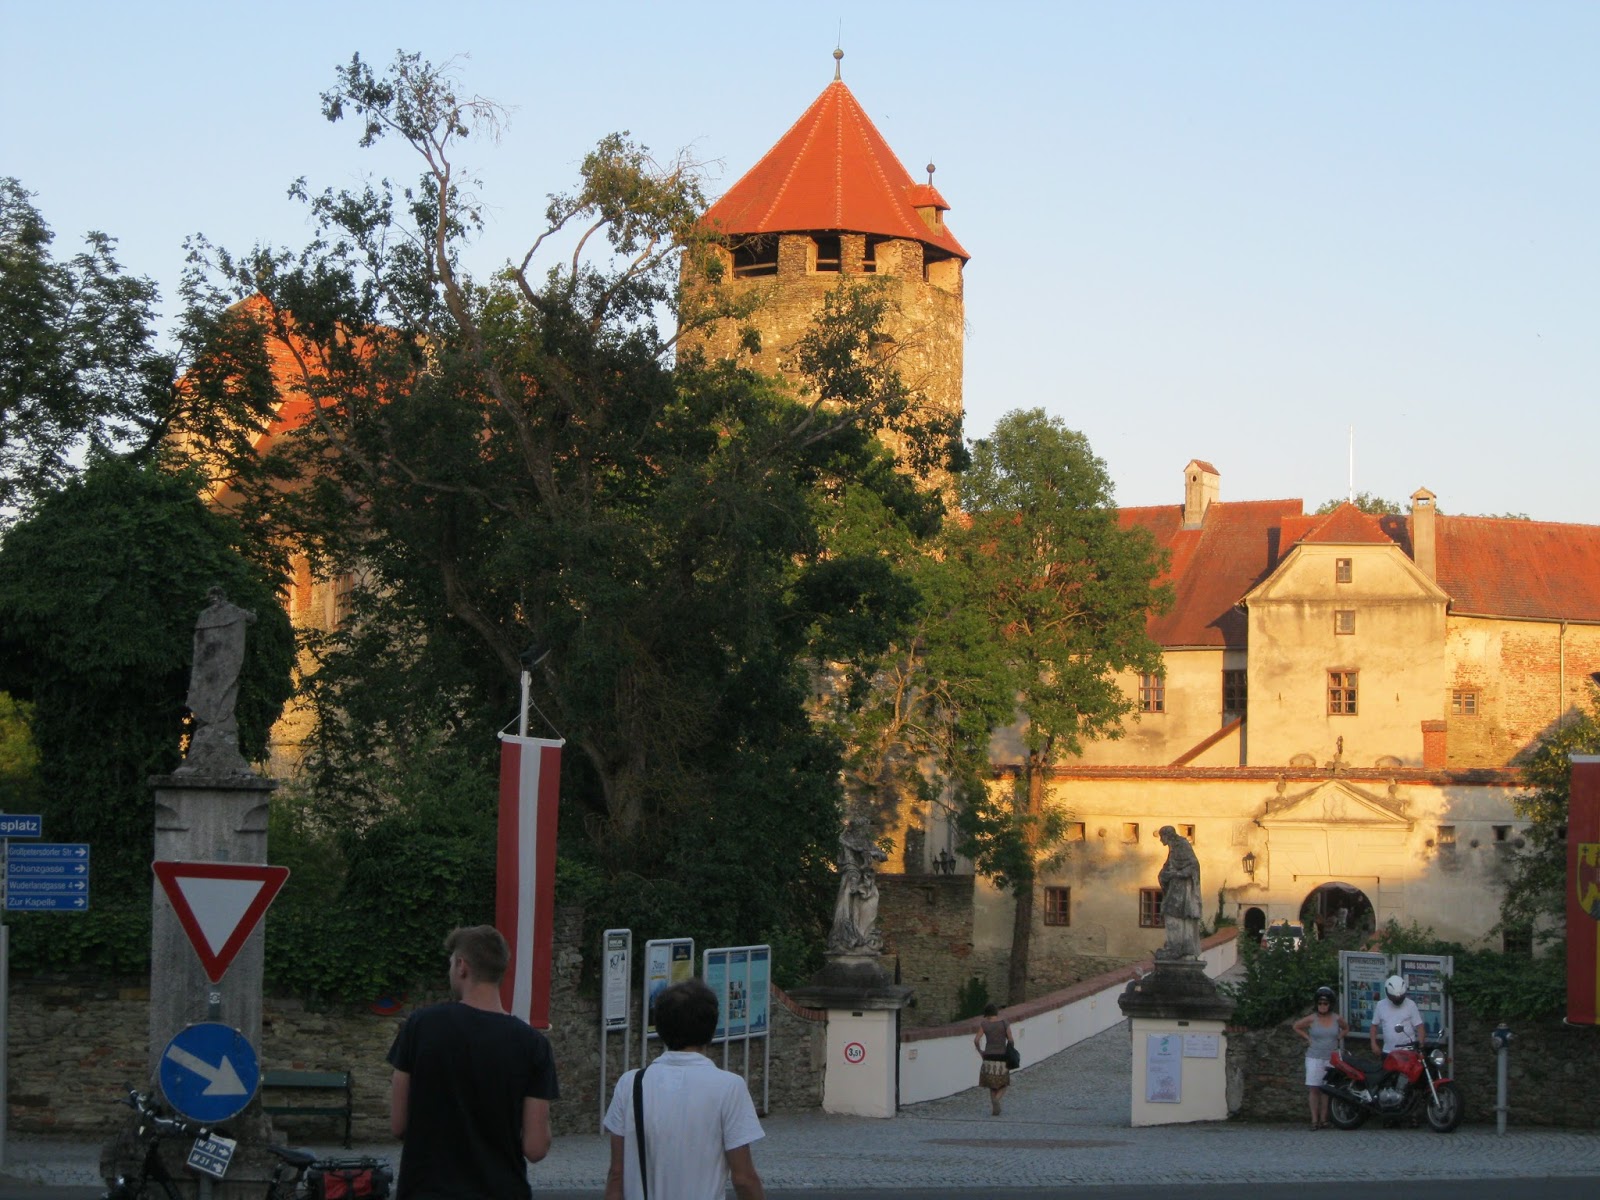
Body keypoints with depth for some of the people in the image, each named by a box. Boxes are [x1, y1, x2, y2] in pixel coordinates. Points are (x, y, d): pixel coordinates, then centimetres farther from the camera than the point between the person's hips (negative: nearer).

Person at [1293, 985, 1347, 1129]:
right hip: (1314, 1057, -2)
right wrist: (1308, 1038, 2)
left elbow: (1346, 1029, 22)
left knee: (1326, 1090, 1)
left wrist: (1338, 1038, 6)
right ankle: (1314, 1120, -6)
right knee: (1314, 1089, -7)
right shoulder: (1311, 1019, -3)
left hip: (1331, 1058, 2)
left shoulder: (1337, 1019, 2)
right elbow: (1296, 1026, 10)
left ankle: (1323, 1119, 5)